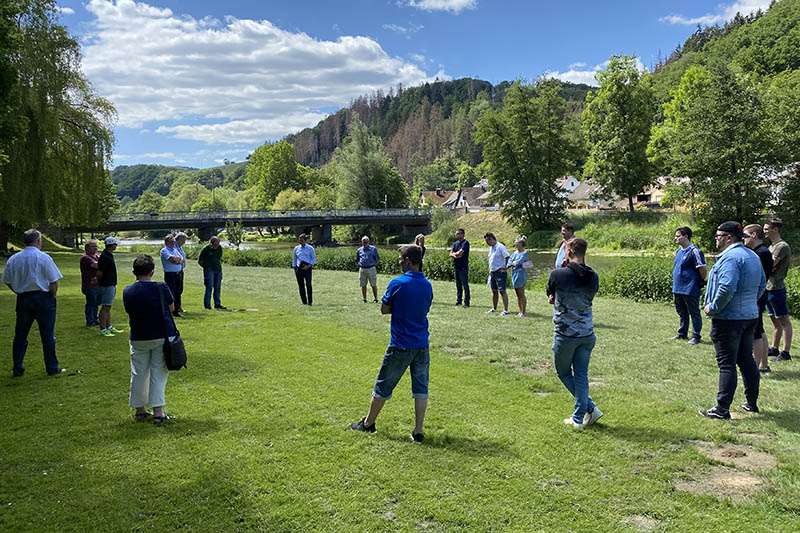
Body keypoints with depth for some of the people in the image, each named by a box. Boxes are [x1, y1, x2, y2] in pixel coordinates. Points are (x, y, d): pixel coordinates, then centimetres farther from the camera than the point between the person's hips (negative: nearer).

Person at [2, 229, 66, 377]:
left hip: (22, 299, 4)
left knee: (20, 335, 12)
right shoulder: (44, 258, -9)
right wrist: (53, 296, 3)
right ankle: (52, 368, 9)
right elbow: (54, 282, -11)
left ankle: (17, 369, 16)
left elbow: (7, 282, 9)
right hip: (43, 298, -4)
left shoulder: (13, 259, 4)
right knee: (47, 336, 3)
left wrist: (20, 293, 17)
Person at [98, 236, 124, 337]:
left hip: (112, 285, 10)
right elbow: (99, 272, -18)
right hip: (107, 285, -10)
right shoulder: (104, 257, -19)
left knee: (107, 307, 14)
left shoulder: (109, 255, 13)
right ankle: (103, 330, -4)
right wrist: (98, 281, -3)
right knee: (105, 307, -7)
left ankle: (109, 327, 22)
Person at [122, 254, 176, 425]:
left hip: (139, 338, 3)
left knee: (139, 374, 15)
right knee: (158, 373, 3)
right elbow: (171, 308, -1)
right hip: (163, 336, -2)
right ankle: (158, 412, 1)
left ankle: (140, 410, 24)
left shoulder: (128, 291, -4)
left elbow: (129, 313, 5)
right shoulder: (161, 288, -13)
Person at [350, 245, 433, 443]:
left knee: (383, 387, 11)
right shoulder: (427, 285, 3)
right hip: (422, 346, 4)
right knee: (421, 389, 10)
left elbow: (384, 309, -3)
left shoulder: (397, 284, -14)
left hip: (400, 346, -4)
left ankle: (368, 423, 27)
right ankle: (418, 432, 9)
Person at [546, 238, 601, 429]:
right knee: (581, 375, 13)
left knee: (563, 373, 16)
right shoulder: (593, 277, 1)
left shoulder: (558, 274, -14)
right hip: (587, 334, 4)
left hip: (565, 335, -4)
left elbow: (549, 294, 6)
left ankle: (590, 408, 14)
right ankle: (579, 418, 15)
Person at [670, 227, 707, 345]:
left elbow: (703, 269, -16)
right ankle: (682, 334, 29)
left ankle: (696, 337, 9)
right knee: (682, 313, 18)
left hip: (690, 290, -9)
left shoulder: (694, 251, -15)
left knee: (694, 313, 2)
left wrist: (700, 282, -4)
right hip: (677, 289, 9)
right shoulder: (679, 251, 12)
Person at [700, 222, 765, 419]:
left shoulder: (730, 257, -19)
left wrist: (712, 307, -17)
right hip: (750, 316, 9)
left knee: (727, 364, -6)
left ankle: (722, 408, -2)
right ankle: (752, 403, 26)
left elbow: (727, 288, -28)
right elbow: (762, 285, 19)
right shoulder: (753, 256, 12)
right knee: (747, 360, 17)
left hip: (728, 318, -9)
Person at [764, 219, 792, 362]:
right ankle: (774, 349, 24)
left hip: (776, 288, -9)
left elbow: (770, 265, -21)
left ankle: (786, 353, -2)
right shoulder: (771, 246, 16)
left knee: (784, 321, -4)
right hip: (768, 288, 9)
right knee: (775, 320, 16)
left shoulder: (783, 246, -13)